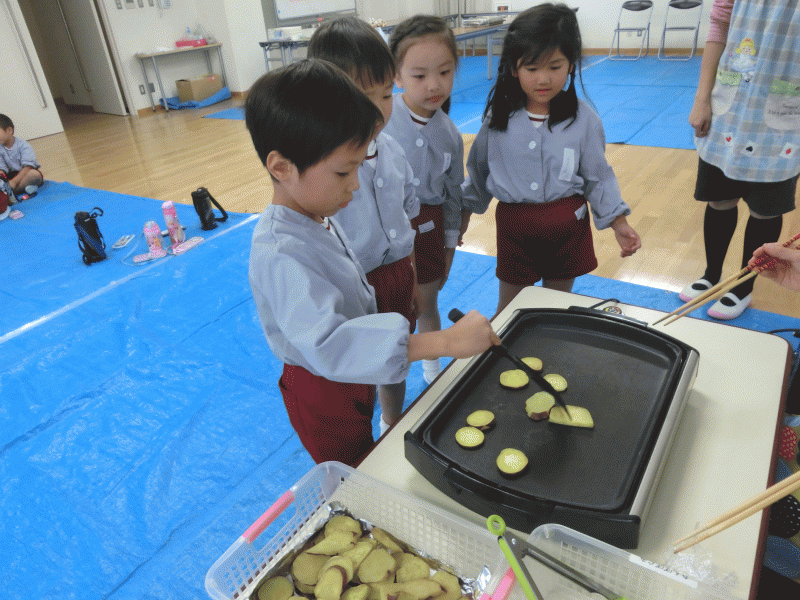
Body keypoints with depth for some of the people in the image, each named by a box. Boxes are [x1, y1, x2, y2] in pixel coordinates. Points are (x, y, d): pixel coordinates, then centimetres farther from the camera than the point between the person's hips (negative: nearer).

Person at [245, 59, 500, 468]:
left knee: (366, 465, 30)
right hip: (322, 392, -8)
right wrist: (446, 342, -52)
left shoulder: (317, 217, -5)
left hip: (351, 377, 9)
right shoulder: (280, 256, -37)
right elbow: (329, 344, -49)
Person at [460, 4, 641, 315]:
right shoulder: (498, 116, -3)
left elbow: (598, 176, 2)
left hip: (567, 226, 0)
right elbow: (479, 170, 9)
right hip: (514, 226, 1)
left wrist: (619, 223, -3)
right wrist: (465, 211, 16)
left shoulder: (583, 119, -6)